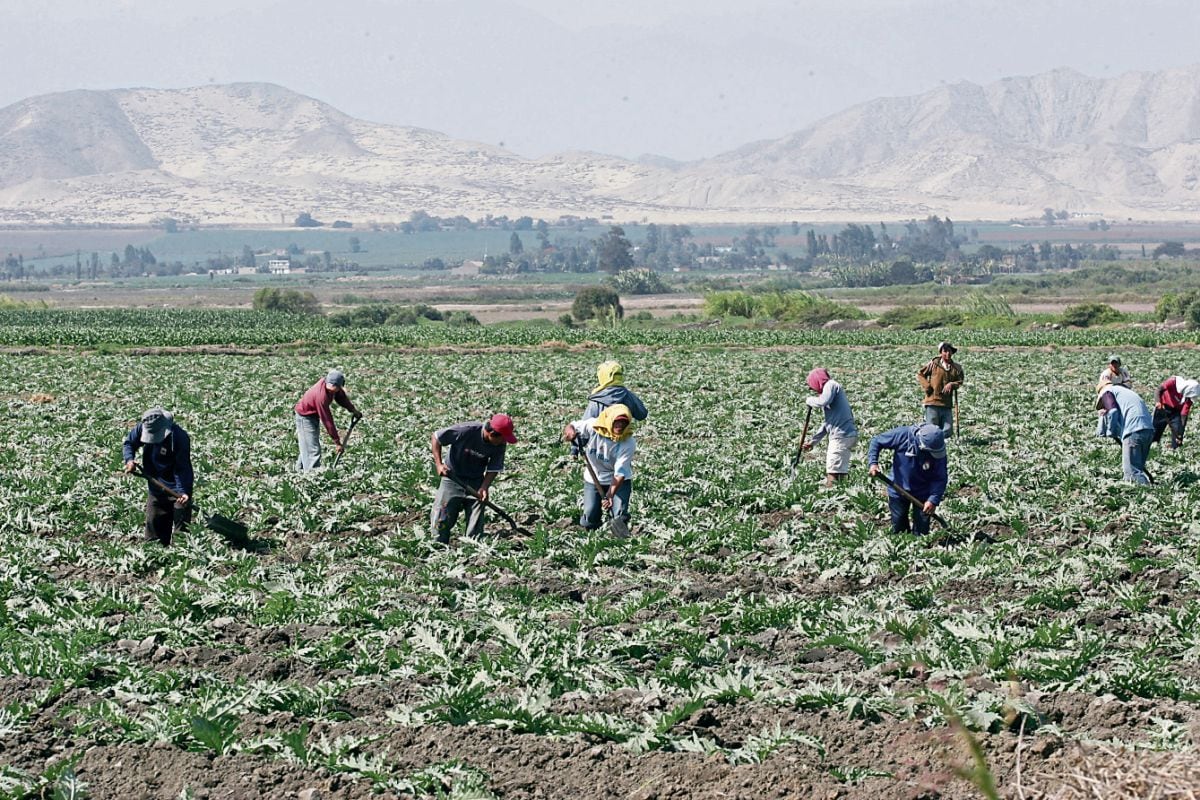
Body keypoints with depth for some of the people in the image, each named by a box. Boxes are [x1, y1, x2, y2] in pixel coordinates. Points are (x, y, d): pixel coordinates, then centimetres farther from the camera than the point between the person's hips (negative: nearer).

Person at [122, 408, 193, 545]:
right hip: (155, 487, 6)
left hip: (177, 488, -6)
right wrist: (129, 459, -15)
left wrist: (184, 492, -39)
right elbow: (129, 443, 6)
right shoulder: (141, 428, -13)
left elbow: (183, 469, -27)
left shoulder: (180, 438, -28)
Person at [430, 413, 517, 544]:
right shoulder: (465, 431, -27)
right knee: (441, 521, -3)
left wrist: (484, 487, -21)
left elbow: (494, 469, -4)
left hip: (476, 483, 3)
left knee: (476, 525, 0)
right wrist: (439, 464, -20)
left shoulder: (500, 445, -15)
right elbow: (436, 438, -14)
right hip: (452, 478, -3)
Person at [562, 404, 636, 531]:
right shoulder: (592, 426, -22)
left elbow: (620, 473, -26)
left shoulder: (628, 443, -26)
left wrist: (610, 495, -36)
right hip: (593, 478, 2)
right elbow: (570, 427, -10)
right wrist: (570, 431, -37)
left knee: (620, 517, -15)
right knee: (589, 520, -6)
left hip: (619, 481, -2)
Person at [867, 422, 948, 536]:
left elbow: (940, 478, -17)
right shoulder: (902, 435, -25)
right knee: (898, 529, 13)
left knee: (921, 531, 4)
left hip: (922, 493, 0)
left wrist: (934, 500, -29)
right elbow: (876, 442, -13)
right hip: (898, 489, 0)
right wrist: (873, 463, -25)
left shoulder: (939, 452, -22)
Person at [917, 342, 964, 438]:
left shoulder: (956, 368, 5)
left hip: (947, 404, 3)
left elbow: (960, 382, 6)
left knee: (947, 432, 0)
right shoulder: (934, 364, -1)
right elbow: (920, 374, 7)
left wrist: (951, 385, -15)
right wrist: (927, 386, -6)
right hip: (933, 402, -3)